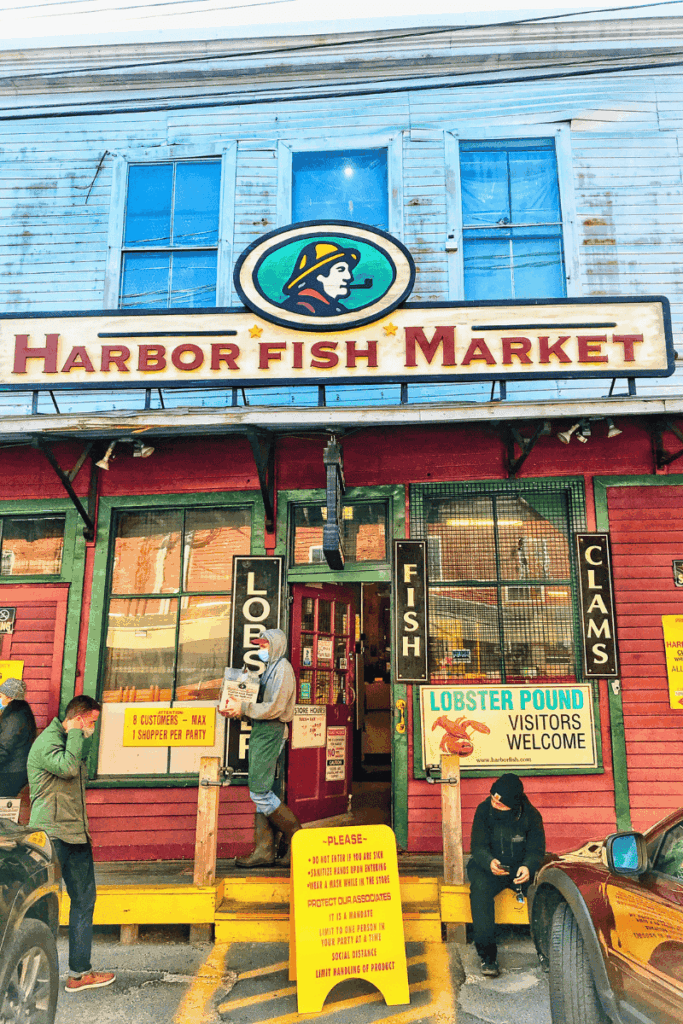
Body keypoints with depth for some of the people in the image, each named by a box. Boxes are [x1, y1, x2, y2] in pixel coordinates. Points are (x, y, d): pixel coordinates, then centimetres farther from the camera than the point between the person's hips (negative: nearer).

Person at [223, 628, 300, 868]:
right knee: (261, 793, 8)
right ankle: (264, 851, 12)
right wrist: (236, 708, 4)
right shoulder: (270, 669, 20)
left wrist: (243, 708, -16)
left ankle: (293, 834, 5)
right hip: (260, 732, 10)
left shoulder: (283, 669, -10)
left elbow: (275, 708, -19)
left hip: (270, 732, -10)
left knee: (260, 792, -10)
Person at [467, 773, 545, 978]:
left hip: (520, 868, 1)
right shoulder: (484, 811, -8)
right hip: (487, 866, -1)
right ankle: (488, 956, -25)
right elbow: (478, 846, -9)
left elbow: (536, 849, -3)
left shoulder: (531, 815, -5)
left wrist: (528, 867, -26)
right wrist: (489, 862, -32)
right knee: (480, 889, -33)